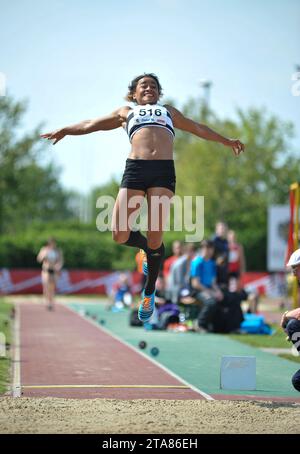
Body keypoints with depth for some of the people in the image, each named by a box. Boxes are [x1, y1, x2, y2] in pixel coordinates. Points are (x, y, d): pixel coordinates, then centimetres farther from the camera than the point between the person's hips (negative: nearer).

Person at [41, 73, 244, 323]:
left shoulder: (169, 111, 33)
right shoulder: (126, 112, 29)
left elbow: (198, 128, 38)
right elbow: (92, 124, 26)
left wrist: (226, 141, 36)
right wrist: (64, 130, 14)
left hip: (164, 171, 0)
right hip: (135, 169, 0)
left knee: (155, 239, -8)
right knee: (120, 235, -11)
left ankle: (149, 292, 12)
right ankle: (148, 246, 22)